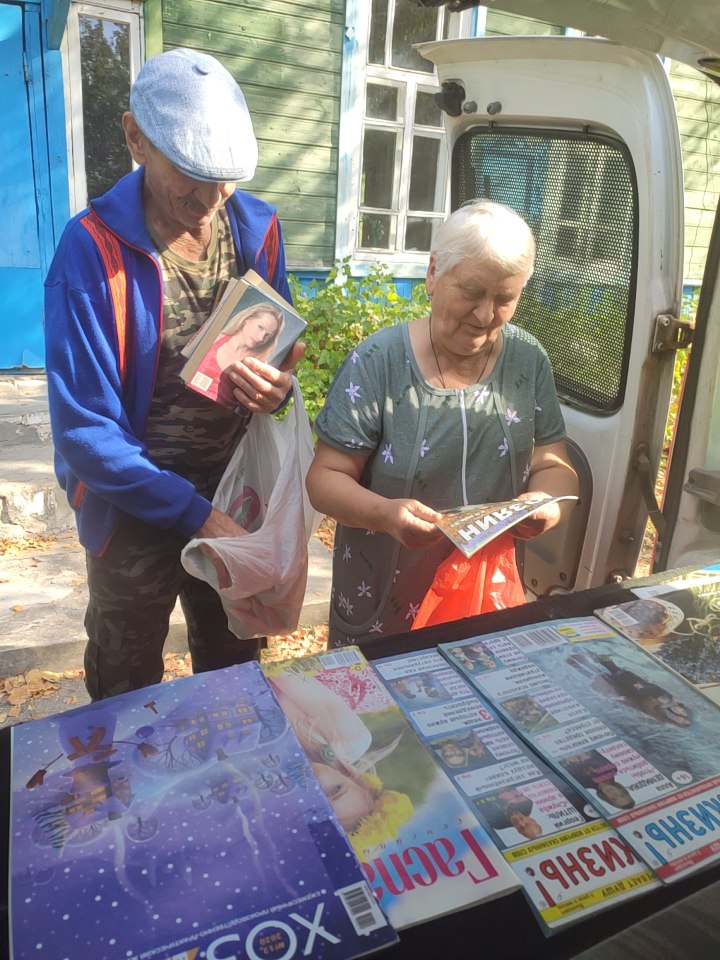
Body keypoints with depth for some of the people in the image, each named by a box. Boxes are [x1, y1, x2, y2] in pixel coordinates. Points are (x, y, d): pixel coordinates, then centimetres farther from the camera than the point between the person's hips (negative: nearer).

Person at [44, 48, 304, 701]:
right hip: (137, 509, -3)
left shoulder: (259, 229, -5)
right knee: (127, 700, 20)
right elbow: (83, 427, -20)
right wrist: (196, 513, -23)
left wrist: (278, 388, -17)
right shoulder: (94, 248, -19)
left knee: (236, 675, 25)